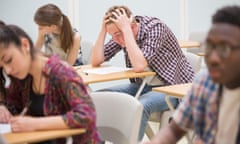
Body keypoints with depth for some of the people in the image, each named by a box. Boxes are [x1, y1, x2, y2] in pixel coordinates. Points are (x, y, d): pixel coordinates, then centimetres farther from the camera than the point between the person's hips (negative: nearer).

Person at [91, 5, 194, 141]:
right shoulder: (121, 34, -3)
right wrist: (104, 29, -14)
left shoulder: (155, 27, -23)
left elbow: (139, 66, -35)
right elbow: (96, 61, -4)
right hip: (144, 85, 7)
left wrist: (126, 28, -32)